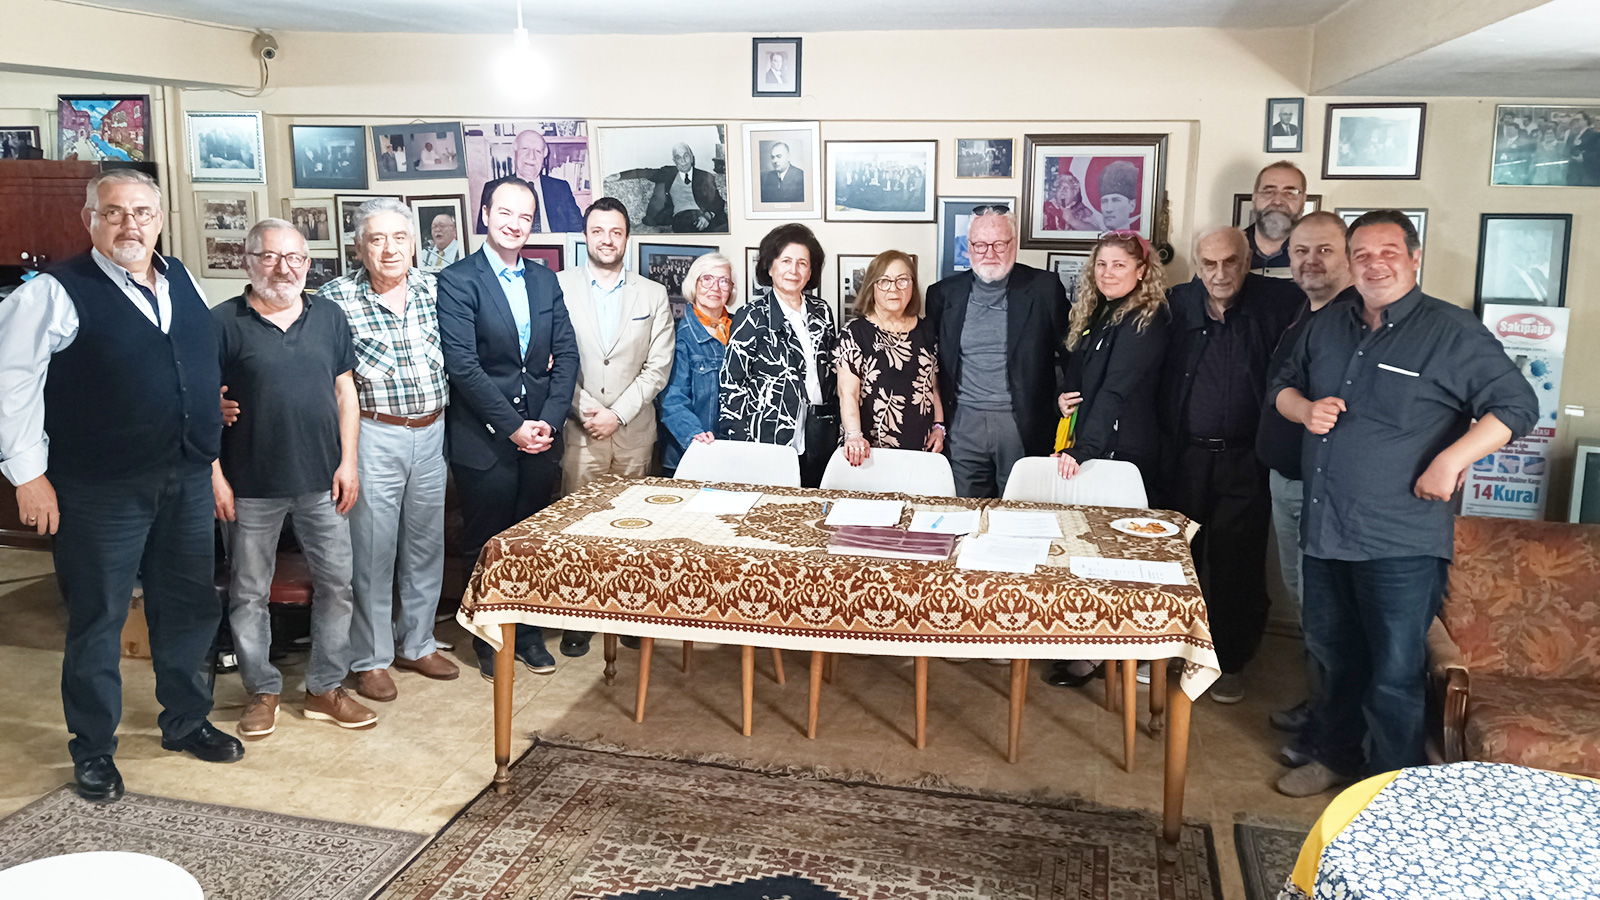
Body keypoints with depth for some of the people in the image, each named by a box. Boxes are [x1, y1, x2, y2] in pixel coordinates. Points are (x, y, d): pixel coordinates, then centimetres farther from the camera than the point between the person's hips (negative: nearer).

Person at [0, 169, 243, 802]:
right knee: (98, 619, 7)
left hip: (186, 481, 6)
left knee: (190, 608, 16)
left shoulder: (182, 281, 9)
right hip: (101, 490, -5)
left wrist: (207, 450, 17)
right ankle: (93, 750, 23)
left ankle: (185, 721, 34)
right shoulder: (56, 293, -9)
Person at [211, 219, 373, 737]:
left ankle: (325, 688, 22)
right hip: (252, 485, -3)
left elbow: (345, 391, 8)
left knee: (337, 585, 7)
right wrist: (215, 475, -8)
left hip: (323, 481, 3)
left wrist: (348, 462, 2)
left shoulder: (328, 316, 6)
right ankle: (262, 691, 25)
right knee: (249, 593, 8)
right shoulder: (223, 323, -4)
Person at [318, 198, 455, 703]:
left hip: (431, 434, 4)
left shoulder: (435, 290, 5)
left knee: (425, 543, 13)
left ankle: (416, 645, 29)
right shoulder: (336, 297, -7)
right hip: (374, 436, -4)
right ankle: (371, 659, 17)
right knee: (372, 548, 2)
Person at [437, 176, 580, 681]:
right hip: (484, 439, -4)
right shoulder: (457, 281, -6)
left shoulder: (545, 280, 11)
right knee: (488, 546, 7)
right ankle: (489, 643, 22)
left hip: (540, 435, 5)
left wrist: (549, 420, -6)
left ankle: (529, 634, 28)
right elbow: (463, 365, -13)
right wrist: (514, 426, -15)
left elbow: (567, 354, 7)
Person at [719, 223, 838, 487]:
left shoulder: (822, 312, 10)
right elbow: (731, 384, -6)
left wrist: (835, 429, 12)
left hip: (817, 443, 5)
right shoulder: (752, 316, -5)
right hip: (769, 442, -5)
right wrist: (737, 450, -11)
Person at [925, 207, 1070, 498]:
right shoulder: (943, 293, 7)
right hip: (964, 423, 2)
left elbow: (1069, 353, 5)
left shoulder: (1045, 289, 1)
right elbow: (931, 360, 12)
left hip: (1023, 426, -1)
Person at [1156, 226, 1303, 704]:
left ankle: (1230, 662, 21)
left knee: (1238, 565, 5)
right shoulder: (1177, 303, 1)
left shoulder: (1277, 302, -3)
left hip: (1245, 462, -1)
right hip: (1183, 458, 1)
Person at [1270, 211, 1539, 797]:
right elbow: (1282, 386, 23)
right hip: (1324, 528, 6)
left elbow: (1516, 405, -8)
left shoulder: (1451, 331, -7)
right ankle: (1333, 756, 38)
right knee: (1332, 653, 19)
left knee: (1395, 672, 1)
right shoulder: (1327, 326, 11)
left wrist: (1451, 459, -18)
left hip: (1402, 539, -6)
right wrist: (1306, 409, 0)